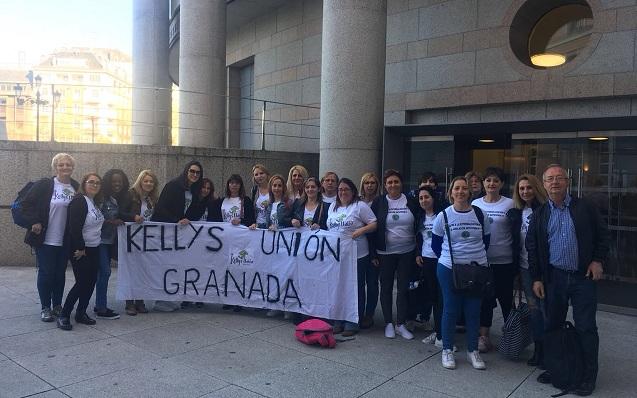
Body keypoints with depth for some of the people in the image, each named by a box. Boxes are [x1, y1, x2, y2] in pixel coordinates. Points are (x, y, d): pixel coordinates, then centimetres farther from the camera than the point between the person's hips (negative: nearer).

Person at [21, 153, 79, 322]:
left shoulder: (76, 188, 5)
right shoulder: (43, 185, -6)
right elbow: (27, 204, -4)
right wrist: (34, 222, -14)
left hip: (66, 241, 4)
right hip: (46, 240, -3)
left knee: (60, 273, 11)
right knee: (46, 273, 2)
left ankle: (57, 306, 24)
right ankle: (45, 308, 15)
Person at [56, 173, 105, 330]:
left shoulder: (95, 203, 12)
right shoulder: (79, 201, -14)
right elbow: (75, 227, -21)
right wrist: (80, 248, -20)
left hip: (94, 249, 8)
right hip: (80, 250, -8)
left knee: (91, 282, 8)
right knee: (82, 282, -9)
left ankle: (81, 313, 19)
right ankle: (63, 316, 3)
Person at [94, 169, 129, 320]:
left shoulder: (119, 200, 9)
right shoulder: (103, 198, -11)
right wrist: (111, 221, -17)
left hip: (110, 241, 7)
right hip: (100, 240, -7)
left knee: (104, 273, 10)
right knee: (104, 272, -8)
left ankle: (99, 306, 19)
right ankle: (101, 309, -1)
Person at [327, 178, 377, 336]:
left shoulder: (360, 206, -5)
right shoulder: (333, 207, 15)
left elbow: (374, 224, -8)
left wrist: (360, 230, -21)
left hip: (357, 256, -6)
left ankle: (352, 324, 9)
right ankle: (339, 322, 22)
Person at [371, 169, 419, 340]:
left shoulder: (411, 202, 0)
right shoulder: (378, 203, -3)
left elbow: (418, 228, 5)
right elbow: (373, 228, -2)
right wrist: (373, 254, -5)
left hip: (407, 253, 1)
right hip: (385, 253, -1)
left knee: (403, 288, 6)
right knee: (386, 288, 8)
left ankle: (401, 324, 18)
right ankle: (388, 323, 21)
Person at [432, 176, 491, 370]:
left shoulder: (479, 214, 1)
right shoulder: (443, 216, -3)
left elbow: (486, 240, 13)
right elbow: (436, 243, 6)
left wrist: (476, 256, 9)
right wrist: (447, 258, 5)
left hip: (477, 269, 2)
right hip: (449, 269, -2)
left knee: (473, 310, 8)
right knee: (450, 309, 4)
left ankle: (472, 350, 22)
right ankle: (447, 350, 17)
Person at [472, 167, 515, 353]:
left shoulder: (510, 204, -3)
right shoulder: (475, 204, 5)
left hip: (504, 260, -2)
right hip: (481, 259, 2)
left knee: (505, 299, 7)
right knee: (484, 297, 9)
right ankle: (484, 336, 18)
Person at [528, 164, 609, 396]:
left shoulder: (585, 207, 1)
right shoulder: (539, 214, 6)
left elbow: (602, 235, 6)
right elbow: (532, 247, 8)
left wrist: (598, 260, -6)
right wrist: (536, 278, 4)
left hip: (584, 276, -2)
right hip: (553, 278, 2)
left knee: (586, 328, 2)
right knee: (552, 325, 11)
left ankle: (588, 377, 15)